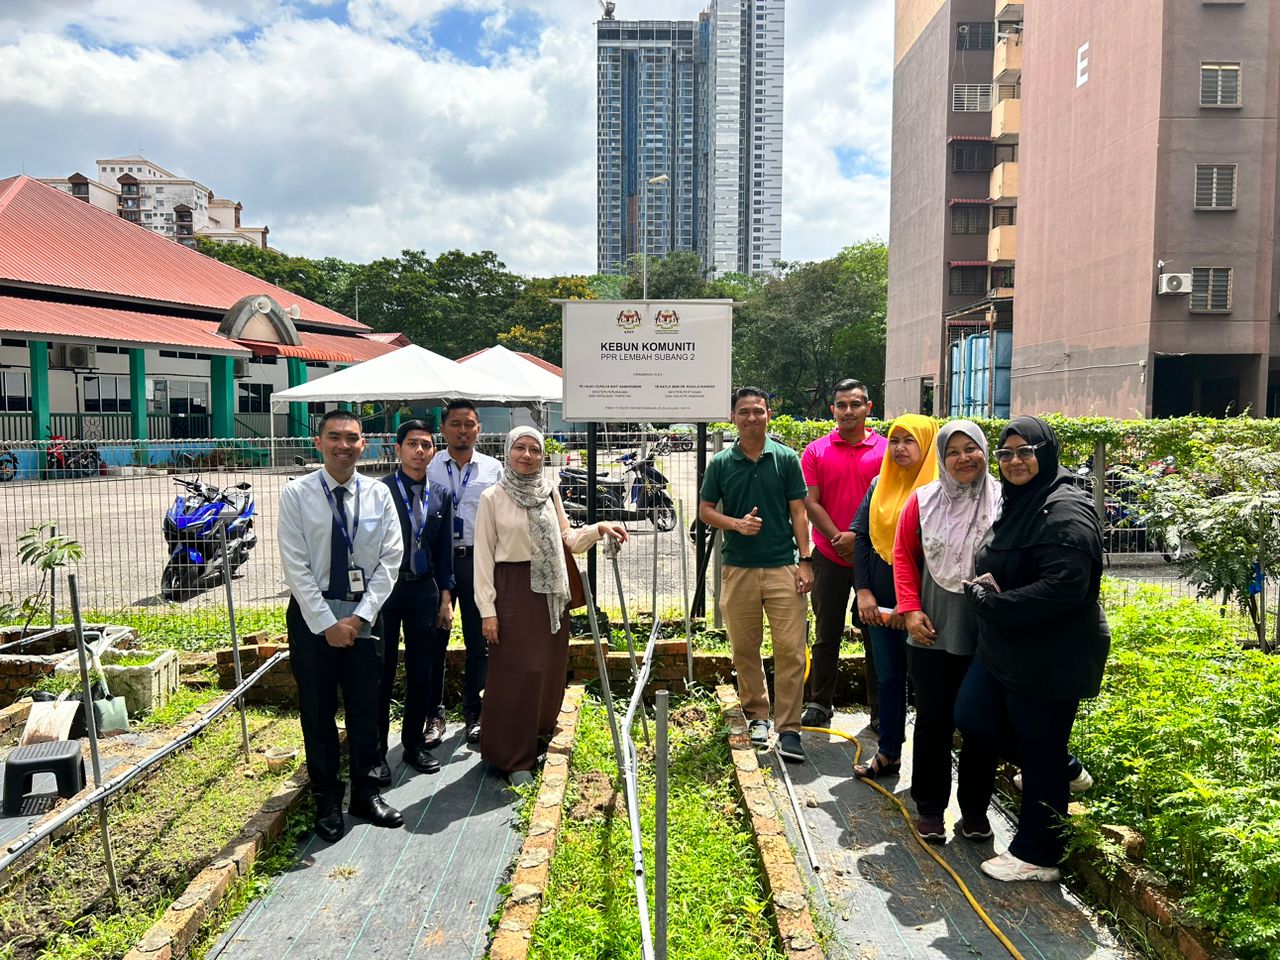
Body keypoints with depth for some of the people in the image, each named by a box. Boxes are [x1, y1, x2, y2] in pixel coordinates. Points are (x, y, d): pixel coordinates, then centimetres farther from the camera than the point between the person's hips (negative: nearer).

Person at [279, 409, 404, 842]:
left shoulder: (379, 494, -2)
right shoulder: (296, 494, -8)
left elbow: (390, 560, -3)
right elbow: (295, 565, -10)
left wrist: (360, 616, -11)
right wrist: (327, 623, -13)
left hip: (364, 615, 2)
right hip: (313, 615, -1)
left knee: (366, 709, 11)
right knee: (317, 712, 9)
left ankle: (365, 793, 29)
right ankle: (327, 800, 26)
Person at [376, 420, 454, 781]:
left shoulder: (440, 496, 8)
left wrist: (445, 597, 9)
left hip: (424, 589, 4)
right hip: (385, 586, -4)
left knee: (422, 670, 11)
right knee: (382, 672, 2)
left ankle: (414, 744, 26)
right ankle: (377, 751, 16)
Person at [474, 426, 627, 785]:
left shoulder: (550, 492, 7)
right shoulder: (493, 497, -5)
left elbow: (567, 539, 13)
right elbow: (483, 555, -6)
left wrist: (599, 528, -4)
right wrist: (487, 610, -10)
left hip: (550, 591, 5)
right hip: (513, 591, -5)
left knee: (551, 669, 12)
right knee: (517, 673, -1)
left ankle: (540, 739, 32)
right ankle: (515, 759, 14)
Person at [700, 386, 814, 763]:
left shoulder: (786, 459, 1)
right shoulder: (720, 463, 3)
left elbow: (798, 512, 2)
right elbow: (705, 510, 7)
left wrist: (805, 561, -4)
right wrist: (737, 523, -12)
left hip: (783, 567, -1)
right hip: (738, 569, 1)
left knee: (791, 649, -4)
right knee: (744, 649, 11)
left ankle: (788, 728, 3)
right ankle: (756, 715, 28)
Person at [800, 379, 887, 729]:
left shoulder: (885, 450, 0)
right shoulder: (816, 451, 3)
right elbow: (810, 502, -3)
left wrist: (859, 536, -14)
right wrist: (838, 538, -12)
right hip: (830, 557, 1)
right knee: (826, 634, 10)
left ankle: (880, 709, 21)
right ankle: (819, 704, 23)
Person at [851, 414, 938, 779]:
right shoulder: (879, 486, 8)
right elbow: (861, 536, 6)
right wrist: (863, 591, -4)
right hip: (880, 600, 5)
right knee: (888, 677, 14)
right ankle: (888, 752, 27)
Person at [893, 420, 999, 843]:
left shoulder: (1004, 501, -5)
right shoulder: (923, 500, -1)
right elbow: (903, 554, 5)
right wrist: (910, 610, -4)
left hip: (987, 636, 0)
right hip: (932, 634, 1)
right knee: (933, 721, 9)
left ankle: (975, 809, 29)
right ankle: (929, 808, 24)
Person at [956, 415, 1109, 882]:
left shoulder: (1065, 510, -19)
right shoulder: (1014, 503, 12)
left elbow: (1062, 588, -28)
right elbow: (992, 567, 21)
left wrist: (993, 602, -19)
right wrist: (981, 587, -3)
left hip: (1052, 659, -9)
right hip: (1002, 648, 9)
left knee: (1042, 753, 5)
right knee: (972, 718, 12)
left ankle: (1037, 856, 22)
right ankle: (1062, 771, 34)